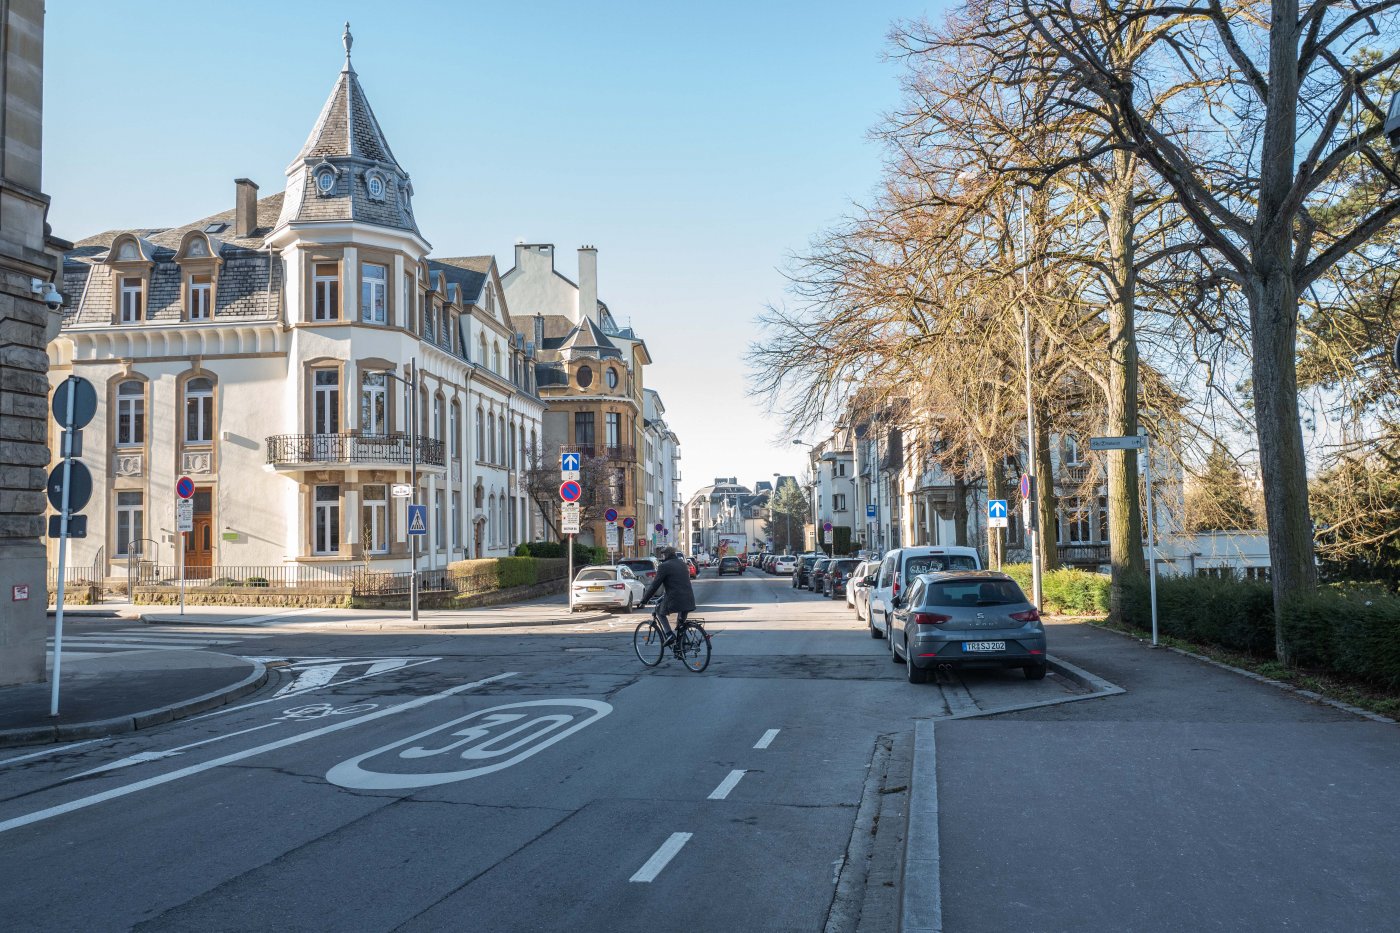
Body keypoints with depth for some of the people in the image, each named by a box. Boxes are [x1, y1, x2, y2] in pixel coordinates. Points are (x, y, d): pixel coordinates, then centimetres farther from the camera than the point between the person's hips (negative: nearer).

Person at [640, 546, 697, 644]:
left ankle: (669, 634, -2)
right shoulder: (683, 564, 18)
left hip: (674, 599, -6)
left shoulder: (664, 566, -5)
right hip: (688, 600, 6)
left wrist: (644, 600, 4)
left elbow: (655, 585, -5)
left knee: (661, 613, 16)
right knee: (681, 623, 24)